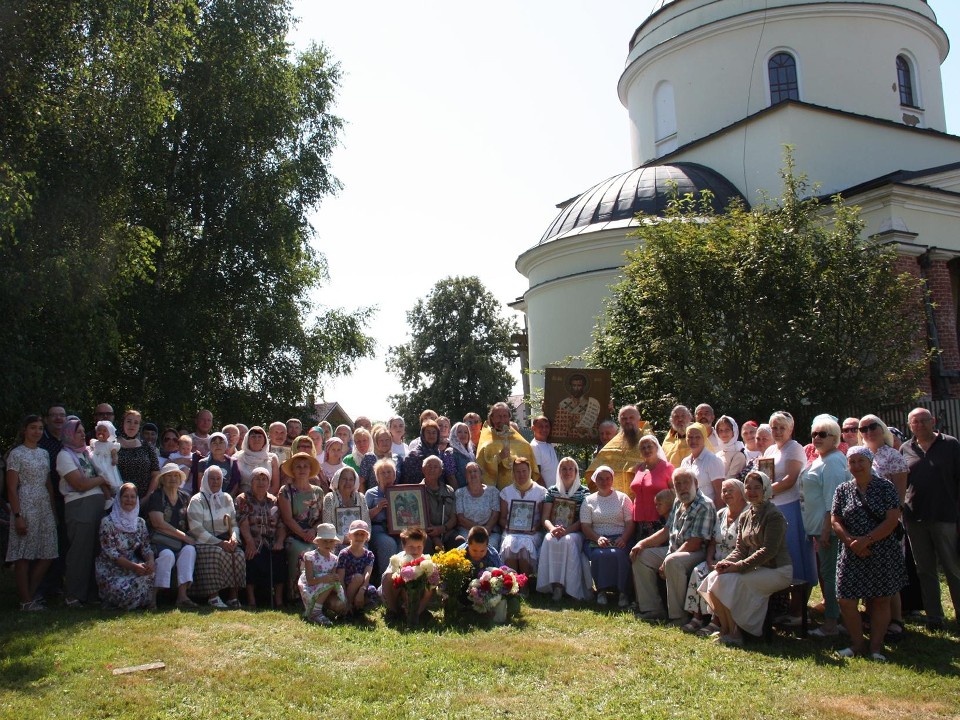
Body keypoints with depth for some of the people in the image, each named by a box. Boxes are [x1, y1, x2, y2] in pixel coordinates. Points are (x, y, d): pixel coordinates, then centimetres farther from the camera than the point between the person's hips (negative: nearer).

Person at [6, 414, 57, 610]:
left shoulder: (44, 453, 14)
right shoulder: (16, 454, -5)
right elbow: (12, 488, -10)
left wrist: (53, 511, 12)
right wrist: (17, 515, -16)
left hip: (45, 507, 7)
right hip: (25, 507, -7)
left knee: (47, 555, 5)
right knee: (24, 556, -2)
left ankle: (30, 593, 19)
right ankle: (26, 600, 5)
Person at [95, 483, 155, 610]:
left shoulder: (140, 522, 7)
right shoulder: (107, 522, -10)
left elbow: (146, 547, 4)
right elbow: (110, 552, -15)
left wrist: (150, 561, -21)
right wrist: (133, 566, -25)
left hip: (134, 565, 5)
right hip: (111, 570, -5)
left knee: (151, 572, -26)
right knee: (126, 591, -31)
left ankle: (151, 603, -4)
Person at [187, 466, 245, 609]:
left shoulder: (226, 498, 15)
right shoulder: (197, 501, -1)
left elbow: (234, 523, 12)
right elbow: (197, 529, -11)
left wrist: (234, 538, -12)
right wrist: (219, 543, -19)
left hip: (225, 540, 4)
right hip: (204, 542, -4)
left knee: (239, 554, -25)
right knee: (219, 553, -34)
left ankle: (233, 595, -20)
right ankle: (213, 596, -27)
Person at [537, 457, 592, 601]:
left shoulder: (583, 492, 7)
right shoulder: (552, 491, 14)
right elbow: (545, 518, 7)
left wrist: (565, 531, -18)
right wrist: (552, 529, -17)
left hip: (574, 533, -2)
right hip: (553, 532, 2)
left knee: (567, 541, -35)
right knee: (550, 540, -32)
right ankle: (555, 584, -32)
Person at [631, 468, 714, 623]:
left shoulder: (704, 506, -17)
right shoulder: (678, 503, 11)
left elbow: (694, 543, -22)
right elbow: (666, 531, 18)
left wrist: (666, 563, -22)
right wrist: (642, 543, 3)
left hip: (698, 553, -10)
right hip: (673, 550, 10)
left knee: (673, 562, -37)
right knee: (641, 556, 2)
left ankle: (679, 617, -25)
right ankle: (653, 610, 4)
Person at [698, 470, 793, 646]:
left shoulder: (774, 515, -13)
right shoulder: (745, 516, 12)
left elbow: (768, 551, -20)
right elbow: (740, 549, 9)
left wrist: (739, 566, -24)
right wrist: (727, 562, -12)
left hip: (776, 570, -8)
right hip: (756, 569, 8)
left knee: (727, 582, -26)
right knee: (713, 578, -13)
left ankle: (734, 633, -11)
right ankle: (725, 629, -3)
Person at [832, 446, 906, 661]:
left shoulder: (885, 487, -2)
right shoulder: (843, 490, 6)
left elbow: (892, 520, -9)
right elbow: (835, 521, 3)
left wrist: (866, 540, -15)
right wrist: (851, 542, -13)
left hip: (883, 554, -2)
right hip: (852, 555, 2)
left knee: (880, 600, 4)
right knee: (846, 601, -2)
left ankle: (876, 647, 15)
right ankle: (857, 644, 15)